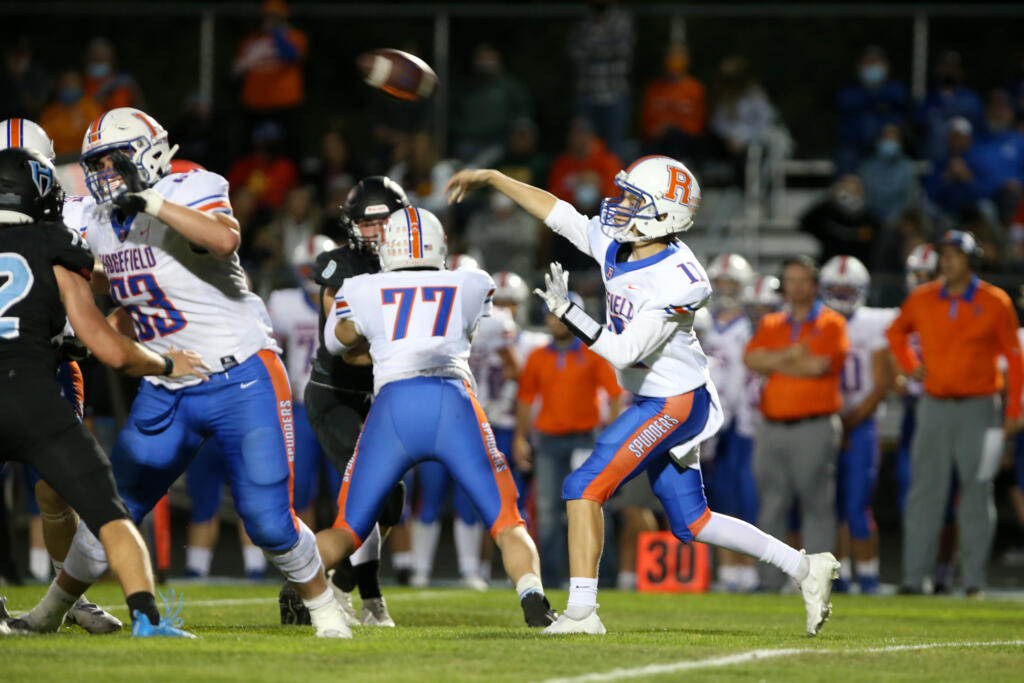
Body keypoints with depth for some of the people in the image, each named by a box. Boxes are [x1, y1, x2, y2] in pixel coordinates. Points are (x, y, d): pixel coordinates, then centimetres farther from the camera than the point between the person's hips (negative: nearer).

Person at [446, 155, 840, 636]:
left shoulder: (677, 281, -24)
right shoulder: (615, 245, 0)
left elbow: (625, 352, -26)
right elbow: (557, 212, 11)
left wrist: (567, 313, -27)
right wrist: (491, 179, 12)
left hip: (673, 402, -9)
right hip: (651, 400, 9)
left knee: (585, 487, -14)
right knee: (691, 523, 12)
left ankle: (581, 611, -13)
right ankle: (804, 568, 17)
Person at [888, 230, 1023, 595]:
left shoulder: (994, 303, -4)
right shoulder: (921, 300, 4)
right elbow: (897, 331, 24)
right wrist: (910, 364, 7)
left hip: (978, 408, -3)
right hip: (934, 407, 3)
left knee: (976, 495, 1)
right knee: (925, 493, 2)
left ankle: (974, 580, 6)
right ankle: (914, 577, 4)